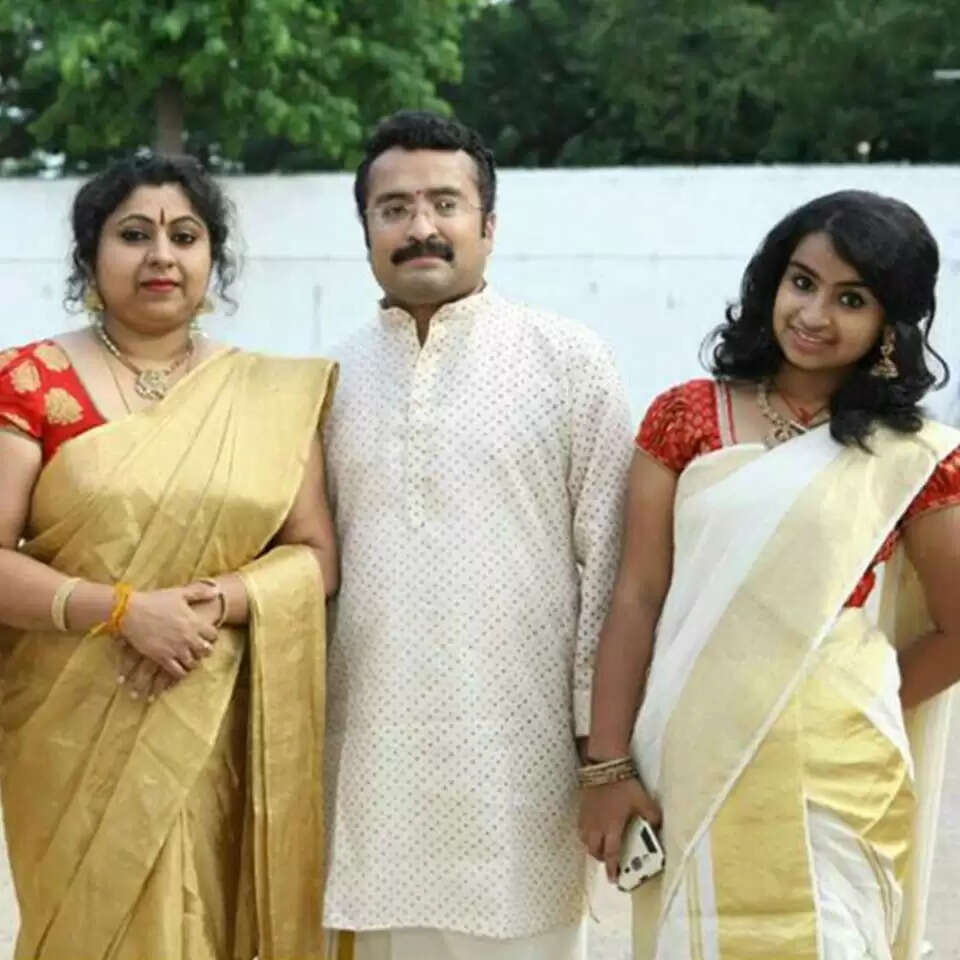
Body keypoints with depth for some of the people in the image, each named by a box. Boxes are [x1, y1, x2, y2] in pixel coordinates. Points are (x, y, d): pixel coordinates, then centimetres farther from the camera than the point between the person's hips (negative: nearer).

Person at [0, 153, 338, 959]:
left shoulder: (274, 394, 4)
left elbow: (318, 554, 4)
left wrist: (219, 601, -14)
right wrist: (123, 610, -19)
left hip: (224, 733, 2)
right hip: (75, 734, -2)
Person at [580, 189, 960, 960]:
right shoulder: (685, 418, 2)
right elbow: (637, 596, 0)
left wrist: (850, 709, 5)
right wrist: (609, 764, -3)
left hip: (830, 779, -2)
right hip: (687, 767, 2)